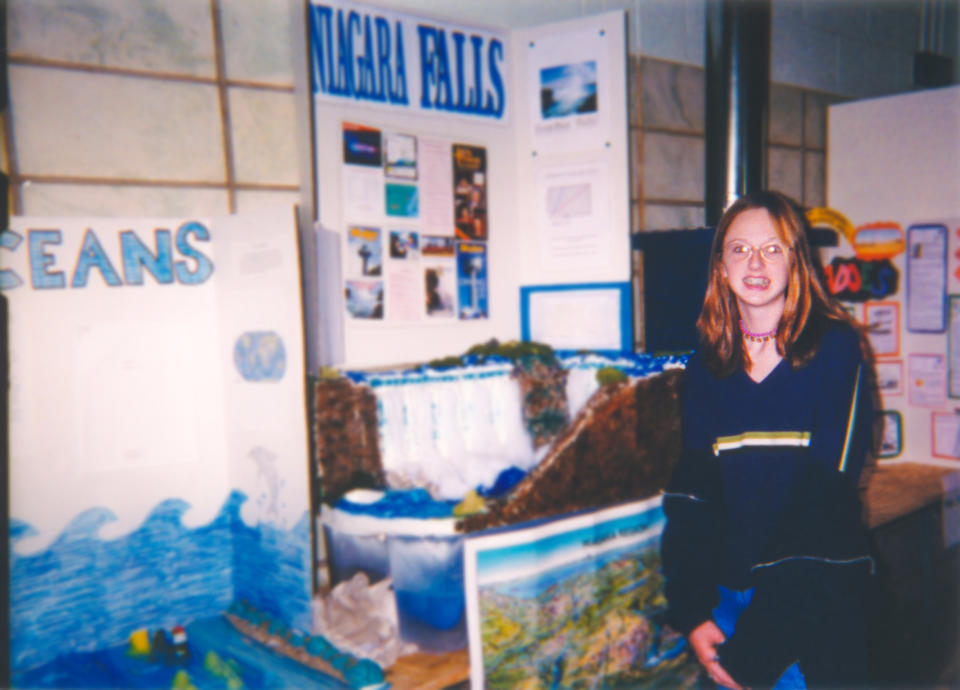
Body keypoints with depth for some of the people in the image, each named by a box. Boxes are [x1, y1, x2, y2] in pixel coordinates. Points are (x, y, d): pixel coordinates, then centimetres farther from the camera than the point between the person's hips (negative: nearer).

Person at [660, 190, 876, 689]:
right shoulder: (707, 364, 4)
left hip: (817, 595, -3)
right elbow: (689, 493, 2)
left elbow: (826, 492, -13)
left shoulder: (835, 348, -7)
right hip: (729, 589, 3)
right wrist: (691, 614, -8)